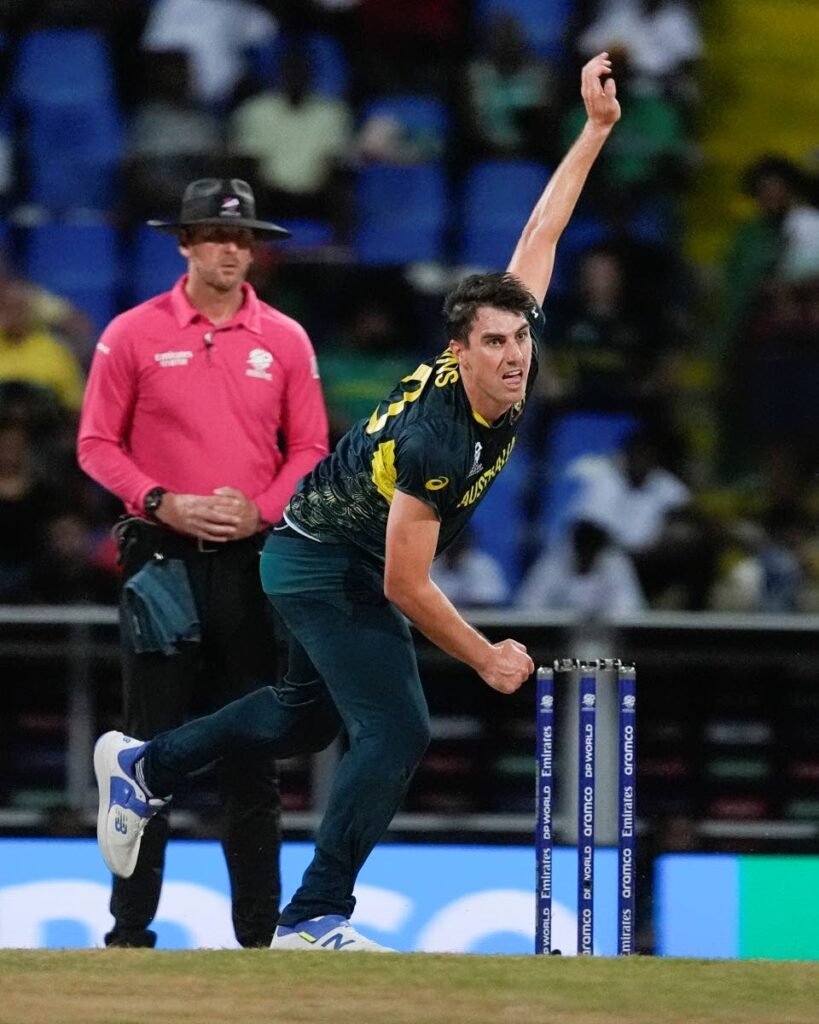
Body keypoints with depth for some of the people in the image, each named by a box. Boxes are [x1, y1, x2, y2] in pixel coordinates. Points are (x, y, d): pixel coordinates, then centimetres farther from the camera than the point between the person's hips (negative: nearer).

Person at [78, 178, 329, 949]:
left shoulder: (284, 341, 7)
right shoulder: (134, 334, 1)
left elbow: (309, 449, 9)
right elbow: (98, 444, 1)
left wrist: (262, 511, -8)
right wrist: (162, 504, -12)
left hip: (254, 560, 2)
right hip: (161, 558, -2)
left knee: (251, 745, 3)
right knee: (152, 744, -2)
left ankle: (260, 930, 7)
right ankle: (130, 929, 2)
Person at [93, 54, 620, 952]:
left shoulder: (510, 361, -15)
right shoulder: (436, 440, -35)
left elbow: (540, 232, -3)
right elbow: (405, 584, -29)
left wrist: (597, 126, -4)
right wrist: (487, 659, -18)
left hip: (328, 558, 9)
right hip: (327, 566, -9)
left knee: (307, 717, 25)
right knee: (396, 733, -16)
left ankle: (144, 767, 41)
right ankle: (313, 920, -14)